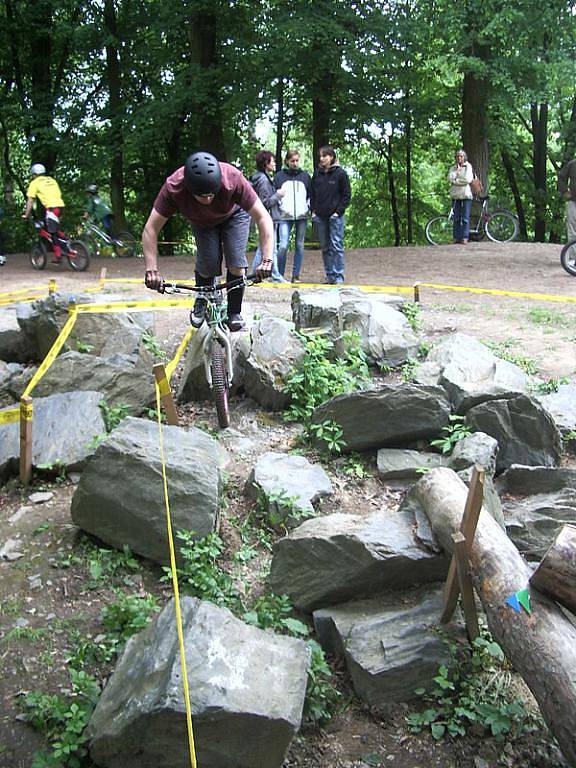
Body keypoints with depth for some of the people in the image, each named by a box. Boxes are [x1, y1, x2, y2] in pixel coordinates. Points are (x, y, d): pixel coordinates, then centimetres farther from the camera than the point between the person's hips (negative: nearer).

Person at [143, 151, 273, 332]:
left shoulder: (233, 179, -41)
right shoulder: (173, 188, -38)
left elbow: (263, 218, -37)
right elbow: (150, 229, -33)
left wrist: (267, 260, -46)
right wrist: (152, 270, -42)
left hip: (234, 216, -1)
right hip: (201, 221, 1)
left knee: (236, 263, -16)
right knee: (207, 264, -15)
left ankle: (234, 314, 1)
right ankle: (201, 303, 14)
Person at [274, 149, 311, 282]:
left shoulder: (305, 176, 12)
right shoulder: (280, 176, 7)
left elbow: (311, 195, 17)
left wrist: (309, 207, 5)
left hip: (302, 216, 2)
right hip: (285, 216, -2)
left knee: (299, 245, 4)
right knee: (283, 246, -12)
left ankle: (296, 275, 10)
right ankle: (279, 275, -2)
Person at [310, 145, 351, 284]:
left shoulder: (340, 173, -3)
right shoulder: (317, 173, 9)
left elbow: (347, 194, -2)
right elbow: (312, 193, 16)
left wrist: (339, 211, -9)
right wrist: (313, 210, 6)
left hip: (335, 216, -5)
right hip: (320, 216, 5)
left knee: (337, 246, -6)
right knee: (325, 247, 8)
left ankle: (338, 276, -3)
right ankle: (329, 275, 15)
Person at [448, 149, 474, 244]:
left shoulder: (468, 167, 3)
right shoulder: (453, 168, 12)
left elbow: (468, 179, -12)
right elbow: (450, 178, -5)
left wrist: (456, 180, -6)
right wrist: (457, 170, -5)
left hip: (466, 195, -3)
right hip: (455, 196, 3)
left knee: (465, 218, -6)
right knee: (456, 218, 2)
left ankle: (465, 238, -5)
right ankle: (456, 237, 5)